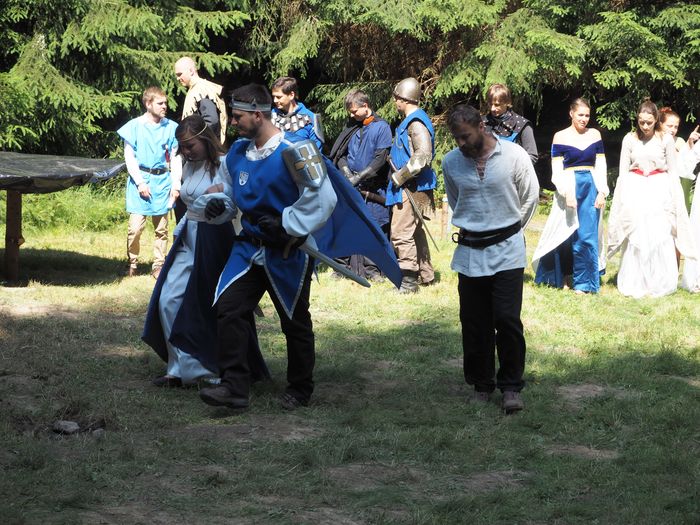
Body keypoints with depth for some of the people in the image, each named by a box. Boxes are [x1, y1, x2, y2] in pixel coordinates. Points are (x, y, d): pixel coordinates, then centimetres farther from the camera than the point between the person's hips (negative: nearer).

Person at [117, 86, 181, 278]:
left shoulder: (170, 127, 4)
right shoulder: (135, 126, -3)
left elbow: (175, 158, 8)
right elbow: (129, 157, -2)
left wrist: (176, 184, 0)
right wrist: (140, 182, -9)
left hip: (162, 181, 3)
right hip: (141, 178, -3)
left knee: (161, 228, 6)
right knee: (135, 227, -6)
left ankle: (158, 266, 16)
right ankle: (132, 264, 10)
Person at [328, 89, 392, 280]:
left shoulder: (381, 127, -3)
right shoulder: (351, 126, 12)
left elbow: (380, 159, -10)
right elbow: (339, 153, 13)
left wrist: (360, 176, -15)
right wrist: (346, 171, -6)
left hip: (373, 189, -5)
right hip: (350, 186, 5)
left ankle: (372, 268, 3)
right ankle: (345, 265, 9)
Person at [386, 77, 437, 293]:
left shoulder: (416, 122, -16)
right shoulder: (411, 121, 16)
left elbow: (423, 155, -25)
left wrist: (400, 176, -19)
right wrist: (397, 175, 14)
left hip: (412, 187, -11)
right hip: (409, 186, 11)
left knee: (401, 232, -12)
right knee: (415, 231, 17)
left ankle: (408, 280, -11)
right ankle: (426, 275, 26)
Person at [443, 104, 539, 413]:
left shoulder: (513, 155, -9)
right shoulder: (451, 162, 0)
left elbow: (530, 196, 6)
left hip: (506, 250, -3)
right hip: (469, 252, 3)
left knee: (507, 319, -9)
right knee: (474, 323, 6)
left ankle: (511, 386, 3)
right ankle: (481, 384, 19)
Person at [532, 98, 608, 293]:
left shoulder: (595, 135, 7)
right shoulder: (560, 137, -1)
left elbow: (601, 166, 7)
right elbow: (556, 170, -5)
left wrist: (602, 192, -2)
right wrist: (567, 194, -15)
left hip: (591, 189, 2)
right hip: (569, 188, -2)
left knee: (587, 236, -1)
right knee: (565, 235, 5)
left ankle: (584, 283, 7)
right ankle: (560, 276, 22)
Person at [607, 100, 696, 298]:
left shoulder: (665, 140, 1)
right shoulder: (630, 139, 4)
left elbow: (673, 172, 5)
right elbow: (623, 172, 6)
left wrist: (674, 199, 0)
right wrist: (622, 199, 1)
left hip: (659, 191, -1)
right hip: (635, 191, 1)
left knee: (659, 237, -7)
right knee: (635, 238, -2)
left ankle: (659, 285, 2)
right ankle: (634, 286, 5)